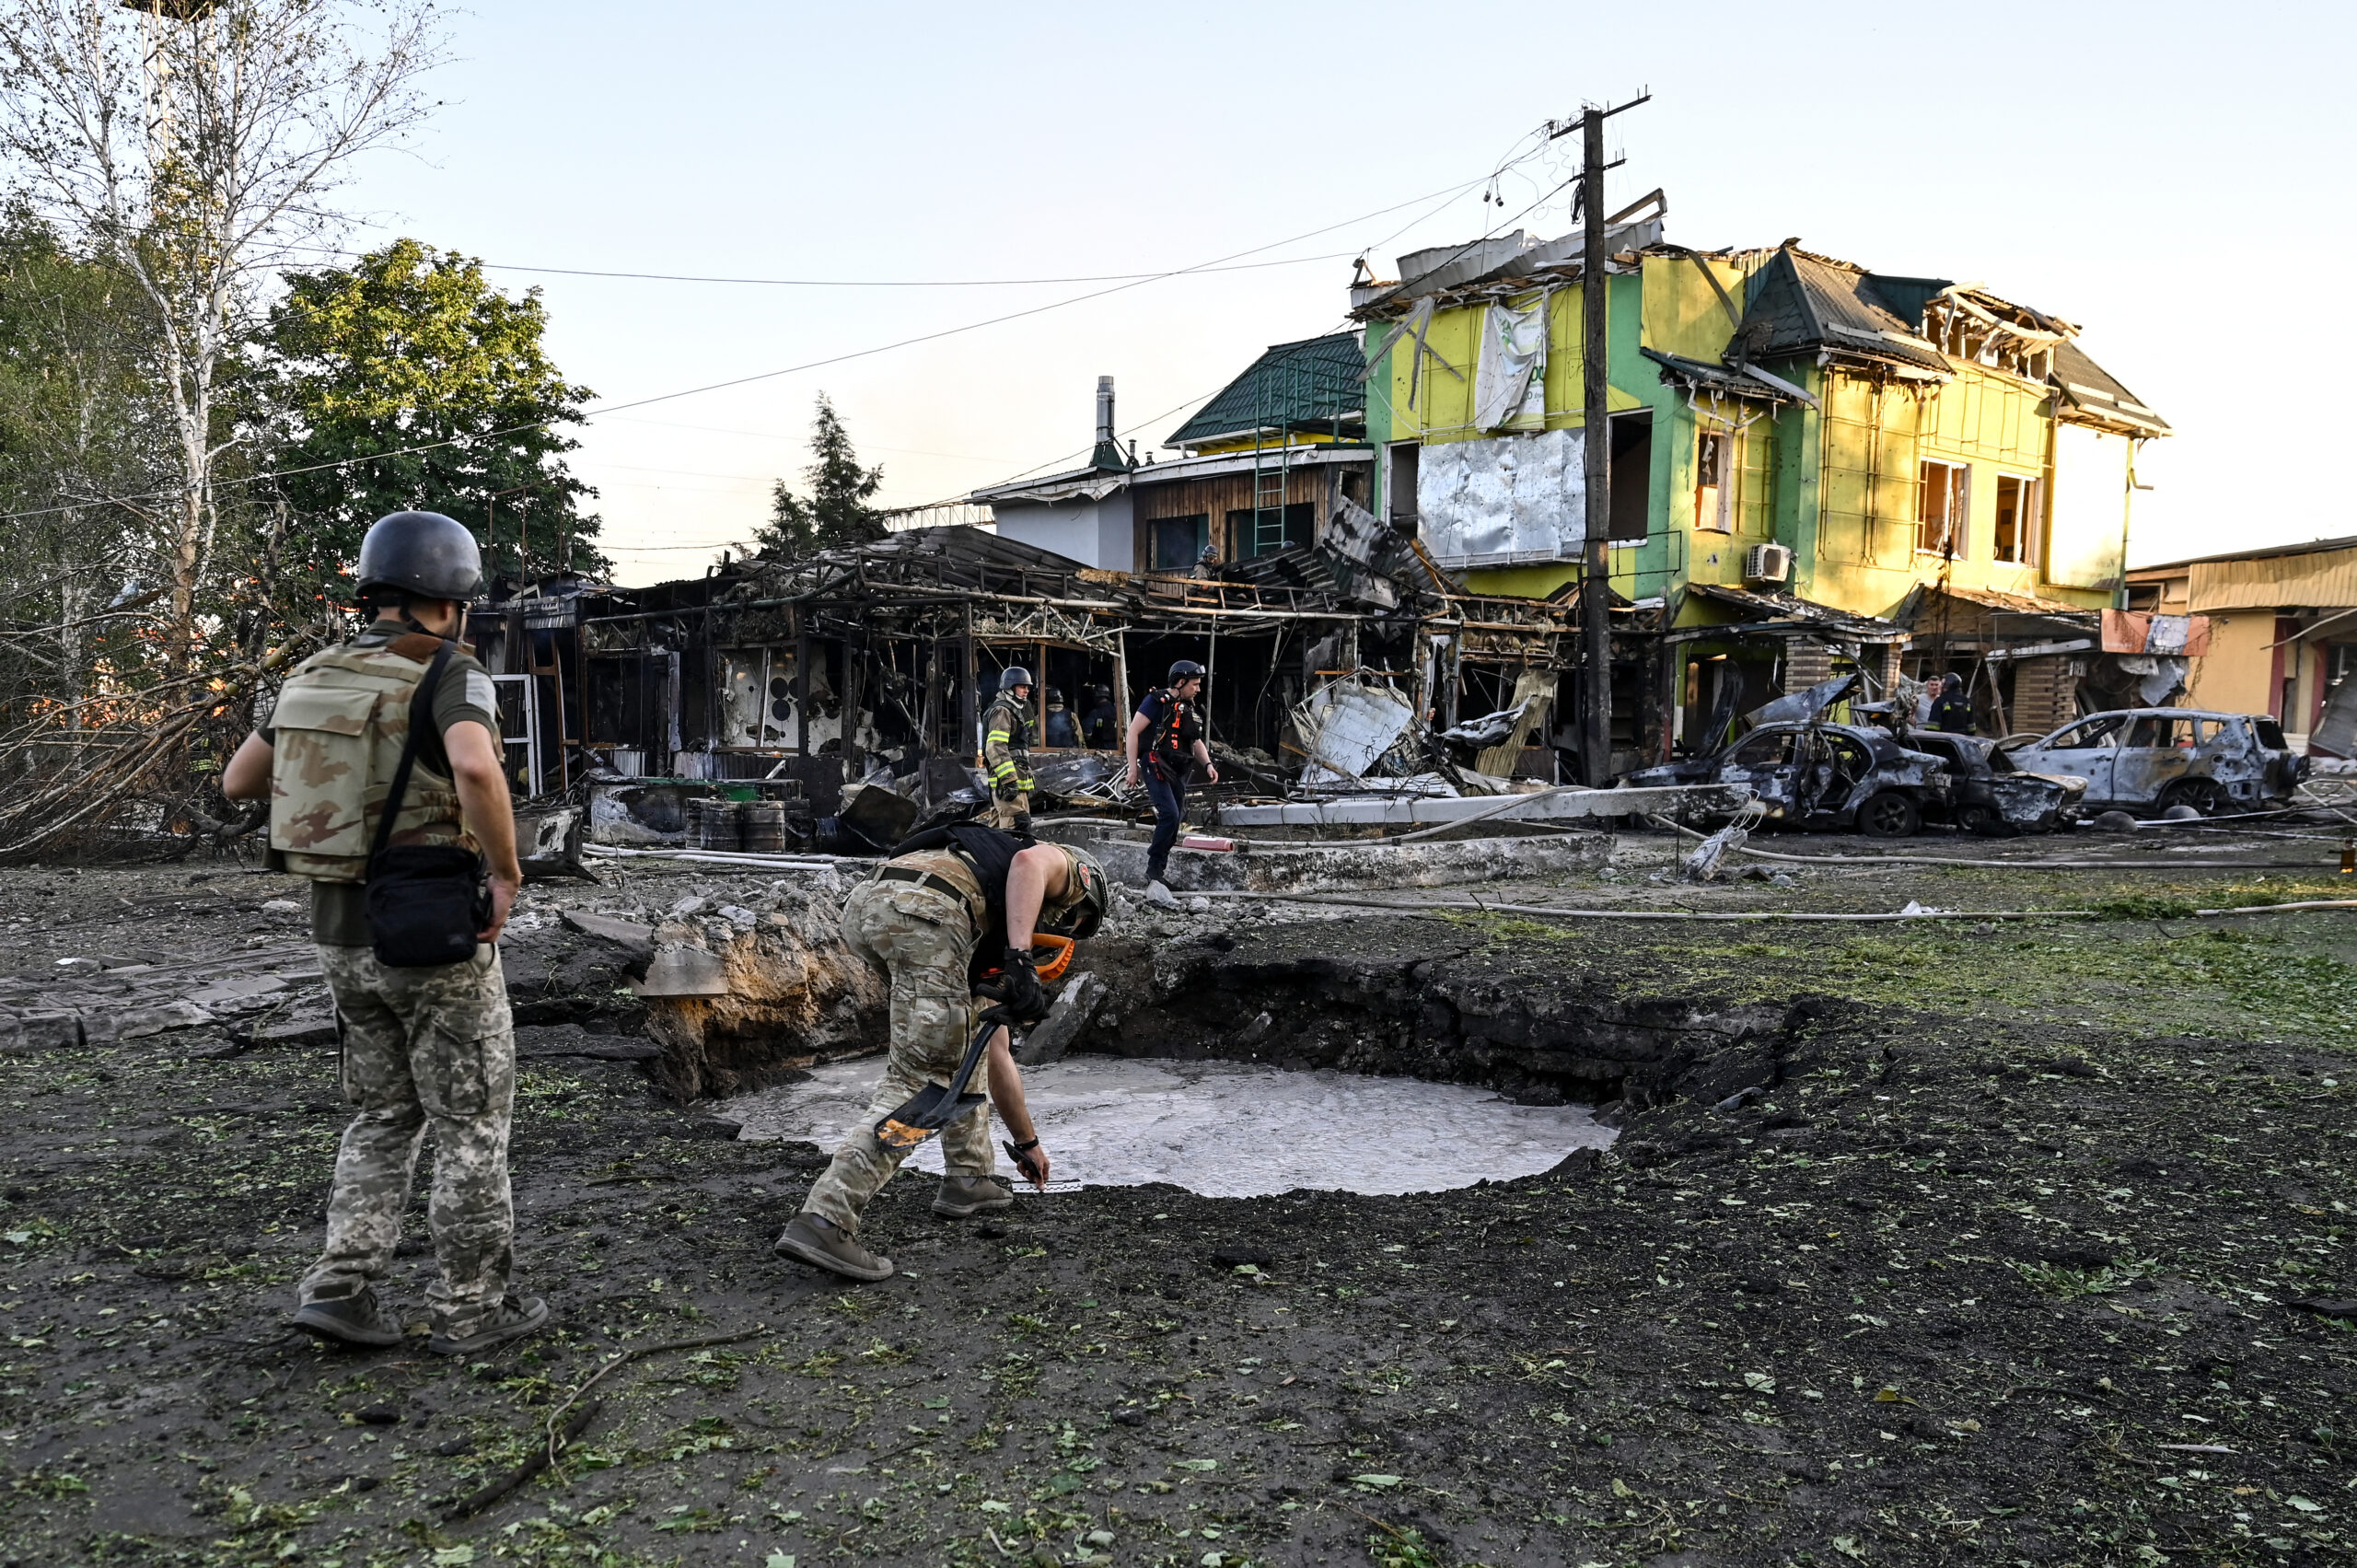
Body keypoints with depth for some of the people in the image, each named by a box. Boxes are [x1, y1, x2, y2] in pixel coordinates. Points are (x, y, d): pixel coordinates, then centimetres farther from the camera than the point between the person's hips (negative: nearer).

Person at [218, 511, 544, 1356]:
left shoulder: (317, 676, 7)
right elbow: (476, 769, -37)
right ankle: (472, 1309, 15)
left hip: (345, 933, 7)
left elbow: (238, 780, 16)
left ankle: (341, 1288, 13)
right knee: (472, 1124, 7)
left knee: (385, 1116, 20)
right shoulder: (452, 675, -16)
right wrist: (506, 873, -23)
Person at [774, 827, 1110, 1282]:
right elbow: (1027, 860, -2)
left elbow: (998, 1057, 47)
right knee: (918, 1076, -3)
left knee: (968, 1034, 27)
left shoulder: (994, 946, 42)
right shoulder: (1067, 867, 27)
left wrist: (1027, 1142, 56)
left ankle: (967, 1180, 29)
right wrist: (1021, 960, -13)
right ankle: (824, 1222, -11)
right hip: (923, 911, -8)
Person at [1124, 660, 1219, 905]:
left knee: (1175, 820, 6)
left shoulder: (1188, 708, 17)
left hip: (1177, 771, 9)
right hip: (1156, 766, -9)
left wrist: (1207, 764, 6)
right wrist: (1133, 767, -14)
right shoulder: (1157, 701, -7)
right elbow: (1133, 732, -10)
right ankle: (1153, 880, -18)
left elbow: (1196, 742, 24)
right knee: (1170, 815, -21)